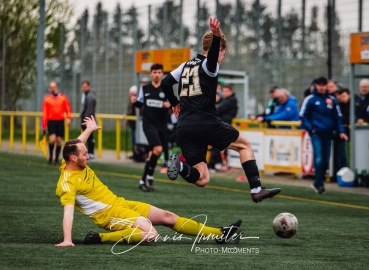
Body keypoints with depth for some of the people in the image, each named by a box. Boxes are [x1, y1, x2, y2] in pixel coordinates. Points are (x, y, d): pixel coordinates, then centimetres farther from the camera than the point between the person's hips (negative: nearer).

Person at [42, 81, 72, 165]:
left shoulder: (63, 97, 3)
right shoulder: (46, 99, 0)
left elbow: (68, 108, 7)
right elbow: (44, 113, 2)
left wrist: (69, 118, -10)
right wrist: (44, 126, 1)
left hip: (60, 121, 2)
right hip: (51, 121, -2)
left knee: (59, 140, 2)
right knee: (52, 139, -16)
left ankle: (57, 159, 13)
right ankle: (50, 156, 5)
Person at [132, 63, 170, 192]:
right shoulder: (145, 88, 5)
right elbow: (140, 104, 15)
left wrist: (169, 105, -18)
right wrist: (135, 102, -7)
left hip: (161, 125, 2)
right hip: (149, 123, -2)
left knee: (154, 153, 9)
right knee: (158, 149, -21)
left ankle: (143, 180, 23)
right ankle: (149, 177, -8)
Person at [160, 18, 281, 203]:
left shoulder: (186, 65, 17)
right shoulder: (209, 64, -3)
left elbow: (165, 84, 22)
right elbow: (212, 55, -27)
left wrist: (175, 104, 37)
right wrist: (217, 37, -45)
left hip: (183, 129, 6)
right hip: (205, 123, -6)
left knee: (202, 179, 7)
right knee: (245, 145, 15)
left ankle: (180, 166, -22)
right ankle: (256, 190, 4)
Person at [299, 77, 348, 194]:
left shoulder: (332, 100, 8)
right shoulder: (310, 99, 0)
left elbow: (338, 117, 14)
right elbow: (303, 116, 3)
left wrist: (340, 131, 3)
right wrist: (310, 128, -9)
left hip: (328, 133, 4)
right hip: (316, 133, -4)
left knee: (326, 161, 6)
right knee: (318, 159, -14)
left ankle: (318, 182, 21)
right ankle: (319, 183, -10)